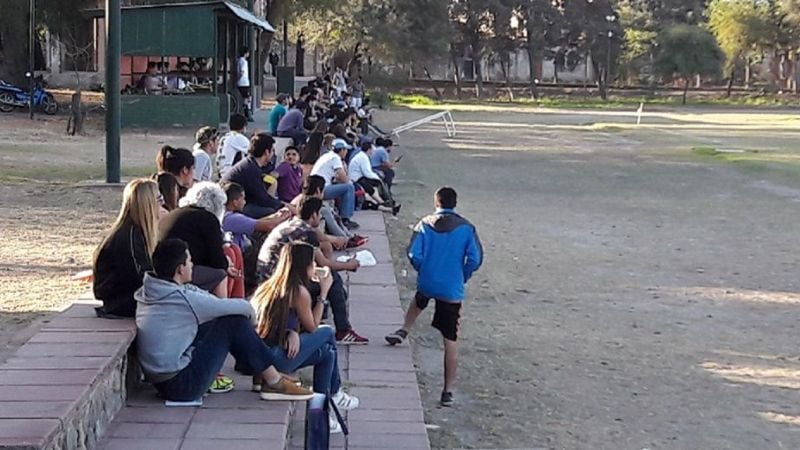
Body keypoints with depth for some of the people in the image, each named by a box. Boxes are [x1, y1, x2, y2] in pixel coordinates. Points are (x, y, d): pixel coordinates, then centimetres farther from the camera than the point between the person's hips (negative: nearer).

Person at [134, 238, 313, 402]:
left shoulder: (147, 292, 5)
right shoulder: (182, 299, -19)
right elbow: (242, 307, -9)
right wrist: (249, 309, 13)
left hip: (160, 380, 9)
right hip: (181, 385, -9)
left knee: (221, 320, 13)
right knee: (234, 322, -6)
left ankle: (261, 374, 19)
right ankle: (274, 383, 2)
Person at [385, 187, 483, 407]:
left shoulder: (425, 224, -2)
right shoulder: (466, 228, -4)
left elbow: (414, 254, -7)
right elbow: (475, 259, -8)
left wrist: (423, 270, 12)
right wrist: (463, 277, 9)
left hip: (427, 282, 2)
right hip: (452, 290, -2)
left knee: (419, 301, 42)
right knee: (451, 341, 1)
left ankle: (403, 331, 41)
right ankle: (448, 391, 1)